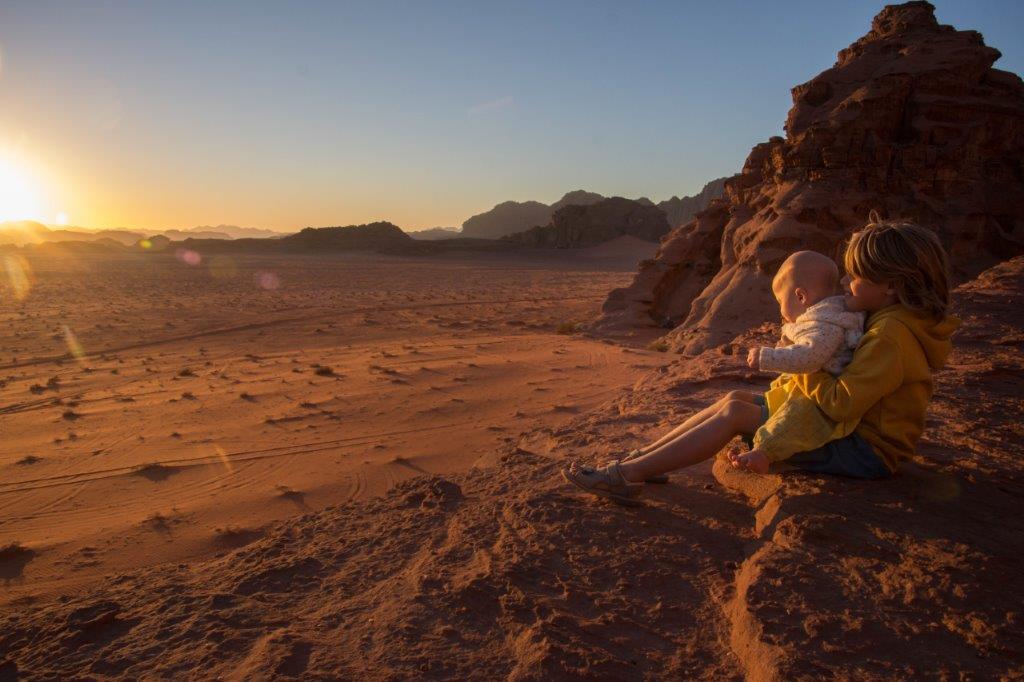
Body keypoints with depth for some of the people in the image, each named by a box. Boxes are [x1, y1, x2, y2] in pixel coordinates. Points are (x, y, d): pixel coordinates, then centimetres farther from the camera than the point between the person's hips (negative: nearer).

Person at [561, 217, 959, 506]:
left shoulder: (892, 333, -21)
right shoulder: (888, 320, 12)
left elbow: (840, 405, -27)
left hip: (865, 452, -10)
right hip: (853, 429, 10)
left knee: (736, 413, -18)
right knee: (738, 399, -1)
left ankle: (628, 476, -18)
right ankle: (637, 462, -5)